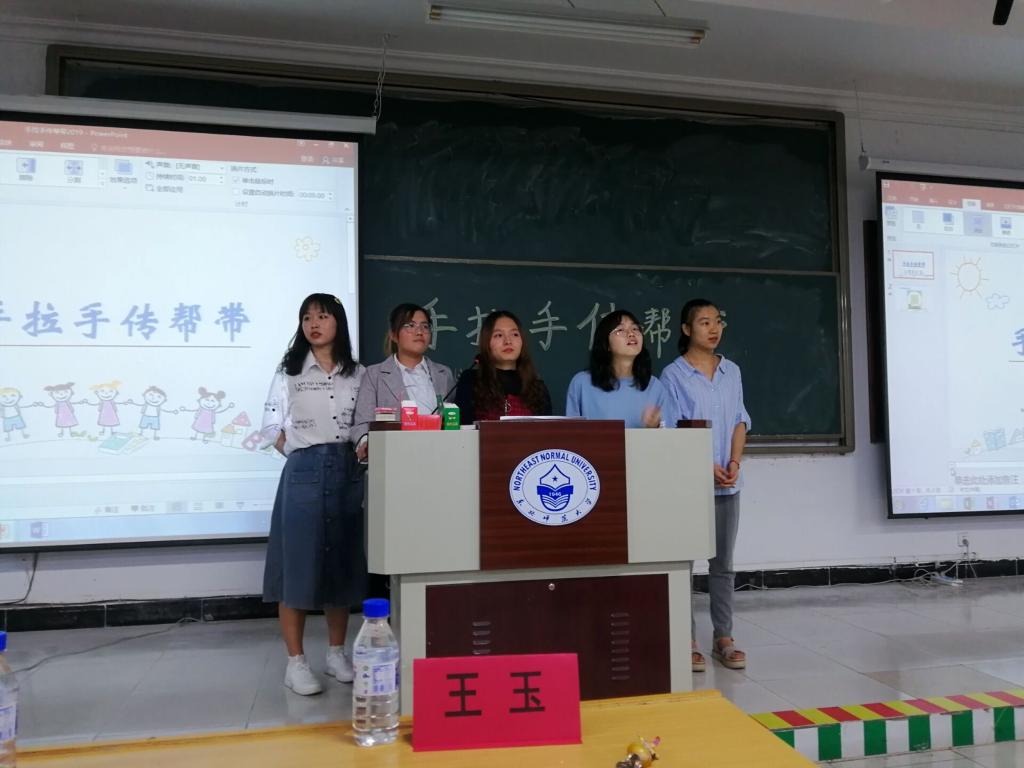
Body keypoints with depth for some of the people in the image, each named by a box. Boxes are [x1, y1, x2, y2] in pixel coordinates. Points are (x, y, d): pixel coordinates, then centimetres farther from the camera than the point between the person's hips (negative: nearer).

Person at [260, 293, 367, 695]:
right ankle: (296, 662, 8)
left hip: (348, 473, 3)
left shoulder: (358, 374, 9)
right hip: (304, 473, -2)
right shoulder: (289, 372, 4)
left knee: (343, 564, 8)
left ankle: (337, 652, 22)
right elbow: (271, 427, 3)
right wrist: (300, 452, -6)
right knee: (298, 564, -2)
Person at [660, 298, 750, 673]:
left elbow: (740, 421, 11)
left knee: (723, 562, 10)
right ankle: (687, 641, 10)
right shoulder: (673, 374, -4)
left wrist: (734, 463, -4)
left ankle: (723, 637, 19)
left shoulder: (732, 371, 11)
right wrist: (706, 468, -15)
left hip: (727, 483, 5)